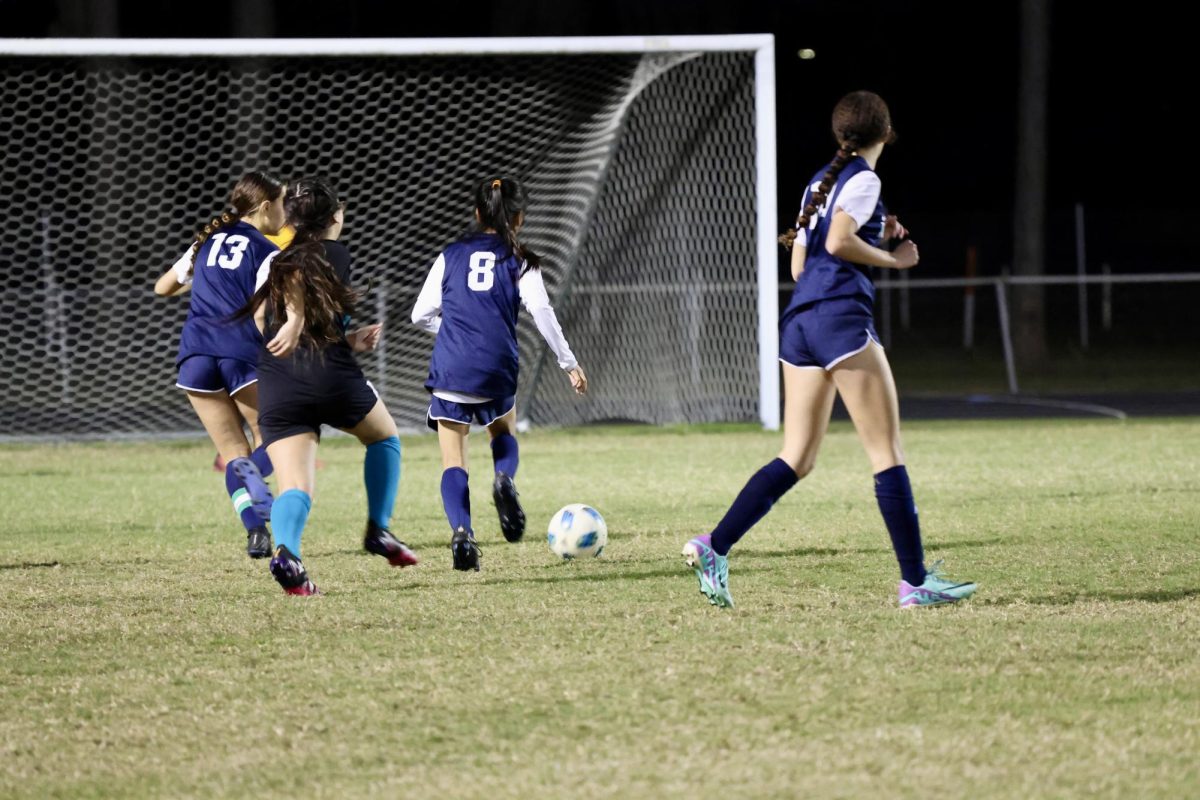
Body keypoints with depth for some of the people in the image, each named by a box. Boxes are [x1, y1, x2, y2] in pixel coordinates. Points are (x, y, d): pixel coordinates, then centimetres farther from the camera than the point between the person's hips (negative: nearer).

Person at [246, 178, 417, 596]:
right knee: (384, 436, 27)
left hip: (277, 389, 3)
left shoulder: (278, 259, 22)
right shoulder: (335, 254, 7)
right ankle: (378, 529, 21)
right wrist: (297, 320, -30)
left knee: (295, 487, -6)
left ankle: (285, 551, -35)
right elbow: (299, 276, -15)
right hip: (333, 377, -3)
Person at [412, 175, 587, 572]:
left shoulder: (452, 255, 12)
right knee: (504, 435, 25)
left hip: (449, 369, 0)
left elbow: (421, 314, 12)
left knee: (453, 461, 4)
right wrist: (569, 363, 4)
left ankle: (461, 529, -20)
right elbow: (542, 314, -3)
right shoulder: (520, 262, 6)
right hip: (496, 369, 0)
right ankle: (504, 480, -9)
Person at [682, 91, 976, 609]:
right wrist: (894, 259, -5)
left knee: (796, 459, 8)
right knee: (888, 453, -4)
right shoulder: (864, 180, -3)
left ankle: (714, 546, -4)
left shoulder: (820, 183, 21)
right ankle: (915, 582, -5)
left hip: (799, 322, 8)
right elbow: (838, 242, -18)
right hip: (840, 315, -8)